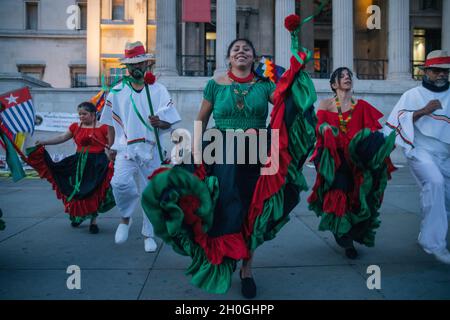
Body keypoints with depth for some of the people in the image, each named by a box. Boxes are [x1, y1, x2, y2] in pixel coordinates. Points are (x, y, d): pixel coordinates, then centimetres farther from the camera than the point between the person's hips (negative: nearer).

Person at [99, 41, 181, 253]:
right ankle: (125, 218, 6)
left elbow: (169, 122, 3)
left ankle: (148, 235, 23)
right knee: (121, 183, -24)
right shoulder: (117, 91, 8)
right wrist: (111, 147, 5)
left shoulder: (158, 90, 5)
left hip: (151, 149, 0)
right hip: (125, 148, 0)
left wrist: (159, 123, -18)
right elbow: (111, 122, 13)